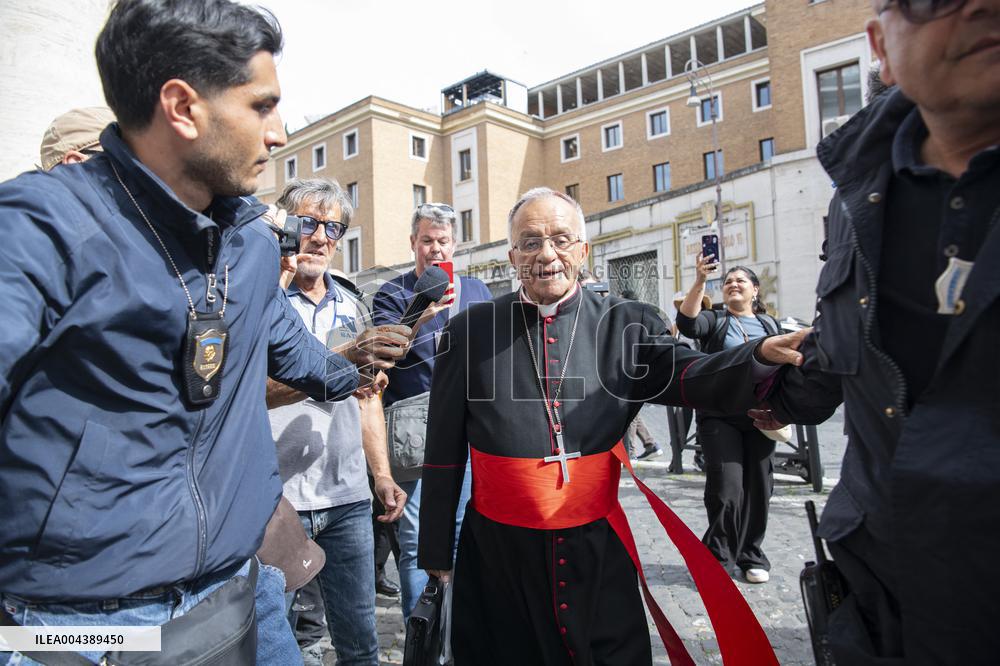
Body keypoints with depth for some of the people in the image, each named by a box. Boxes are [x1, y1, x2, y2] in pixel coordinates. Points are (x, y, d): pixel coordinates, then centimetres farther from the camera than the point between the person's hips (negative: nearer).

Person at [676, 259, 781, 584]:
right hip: (719, 416, -3)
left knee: (758, 488, 9)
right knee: (726, 490, -8)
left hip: (760, 417, 4)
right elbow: (687, 323, -17)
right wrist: (700, 281, -24)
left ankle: (751, 555, 26)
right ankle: (718, 559, 9)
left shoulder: (769, 324, 15)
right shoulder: (715, 320, 5)